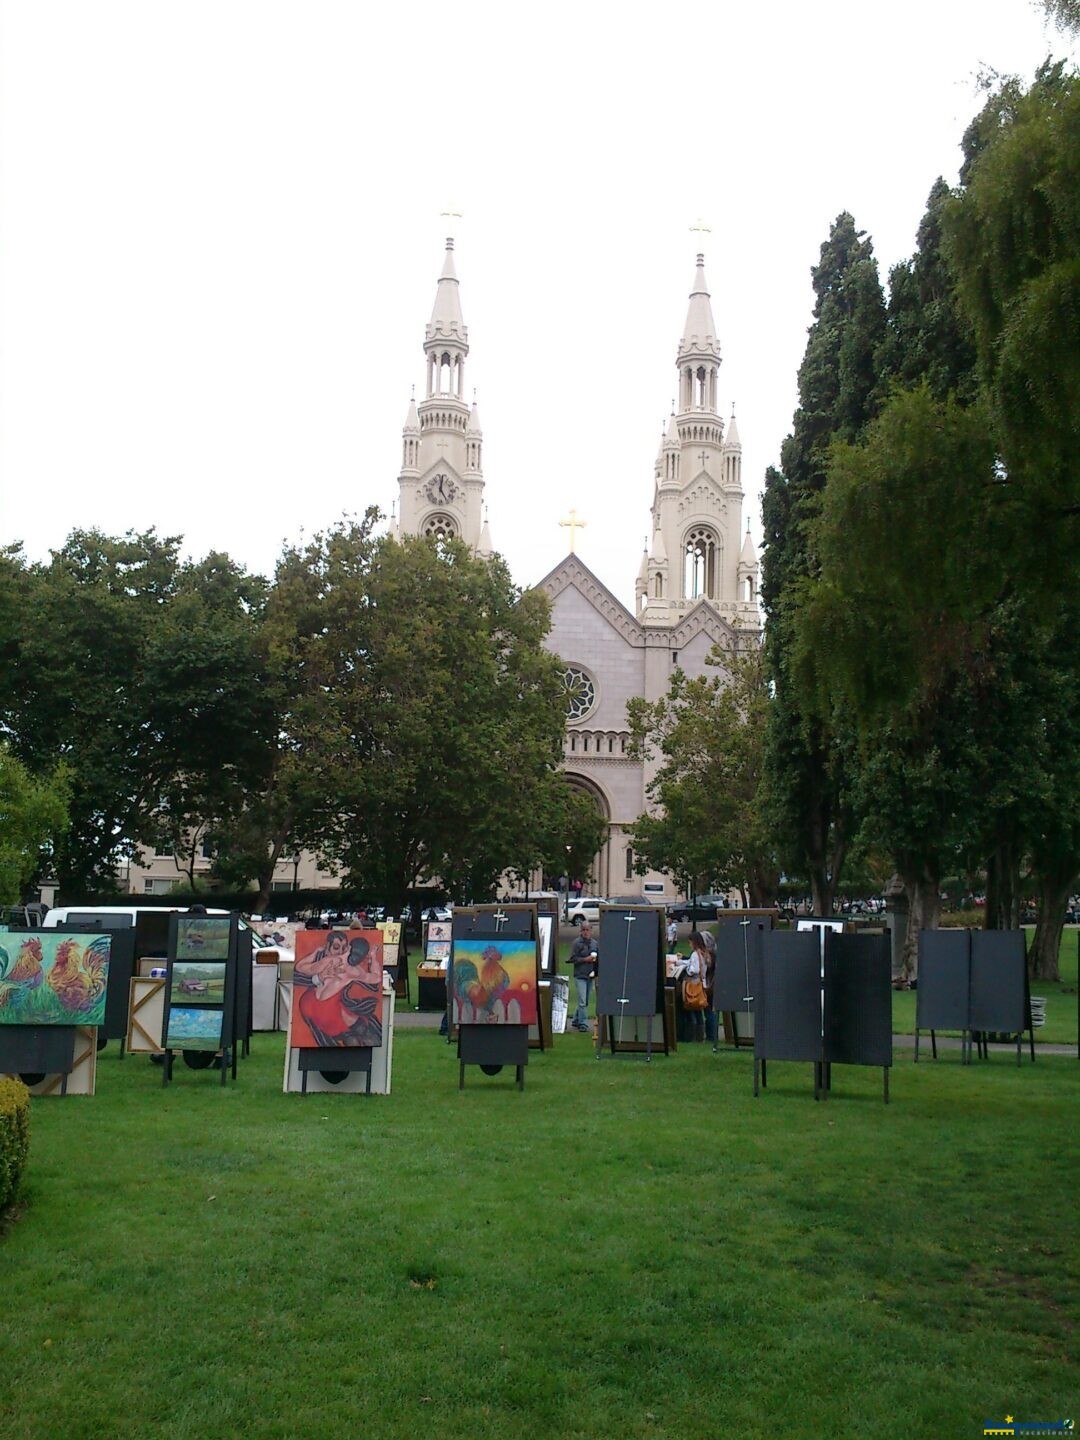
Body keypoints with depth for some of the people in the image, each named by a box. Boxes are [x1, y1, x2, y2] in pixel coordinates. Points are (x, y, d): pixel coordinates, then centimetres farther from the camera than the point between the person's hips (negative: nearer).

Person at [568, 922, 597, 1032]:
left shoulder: (594, 943, 10)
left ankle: (576, 1021, 26)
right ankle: (583, 1024, -5)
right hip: (580, 975, -6)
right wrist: (585, 959, -16)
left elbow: (597, 956, 22)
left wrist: (595, 959, 1)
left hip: (590, 975, 6)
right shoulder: (577, 943, -6)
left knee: (585, 1001, 12)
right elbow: (572, 959, -9)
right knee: (582, 1001, -9)